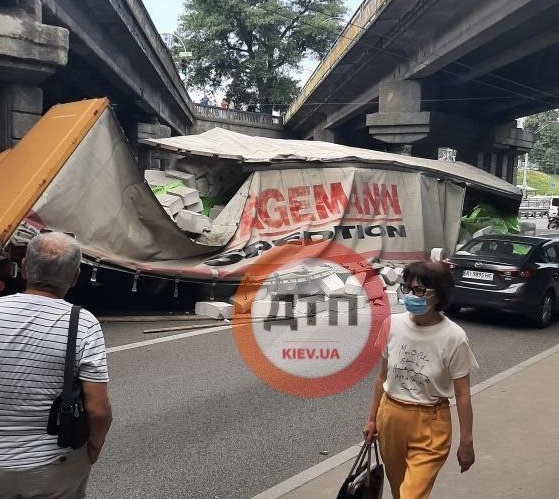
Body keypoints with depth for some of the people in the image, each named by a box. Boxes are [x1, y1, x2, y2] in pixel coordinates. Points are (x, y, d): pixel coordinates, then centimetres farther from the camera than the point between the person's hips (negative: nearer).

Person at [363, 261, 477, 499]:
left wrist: (466, 442, -5)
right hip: (390, 417, 4)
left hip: (429, 425, -4)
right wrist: (372, 419, 9)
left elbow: (462, 394, -10)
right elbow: (383, 376, 4)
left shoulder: (453, 337, -19)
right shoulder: (393, 324, -8)